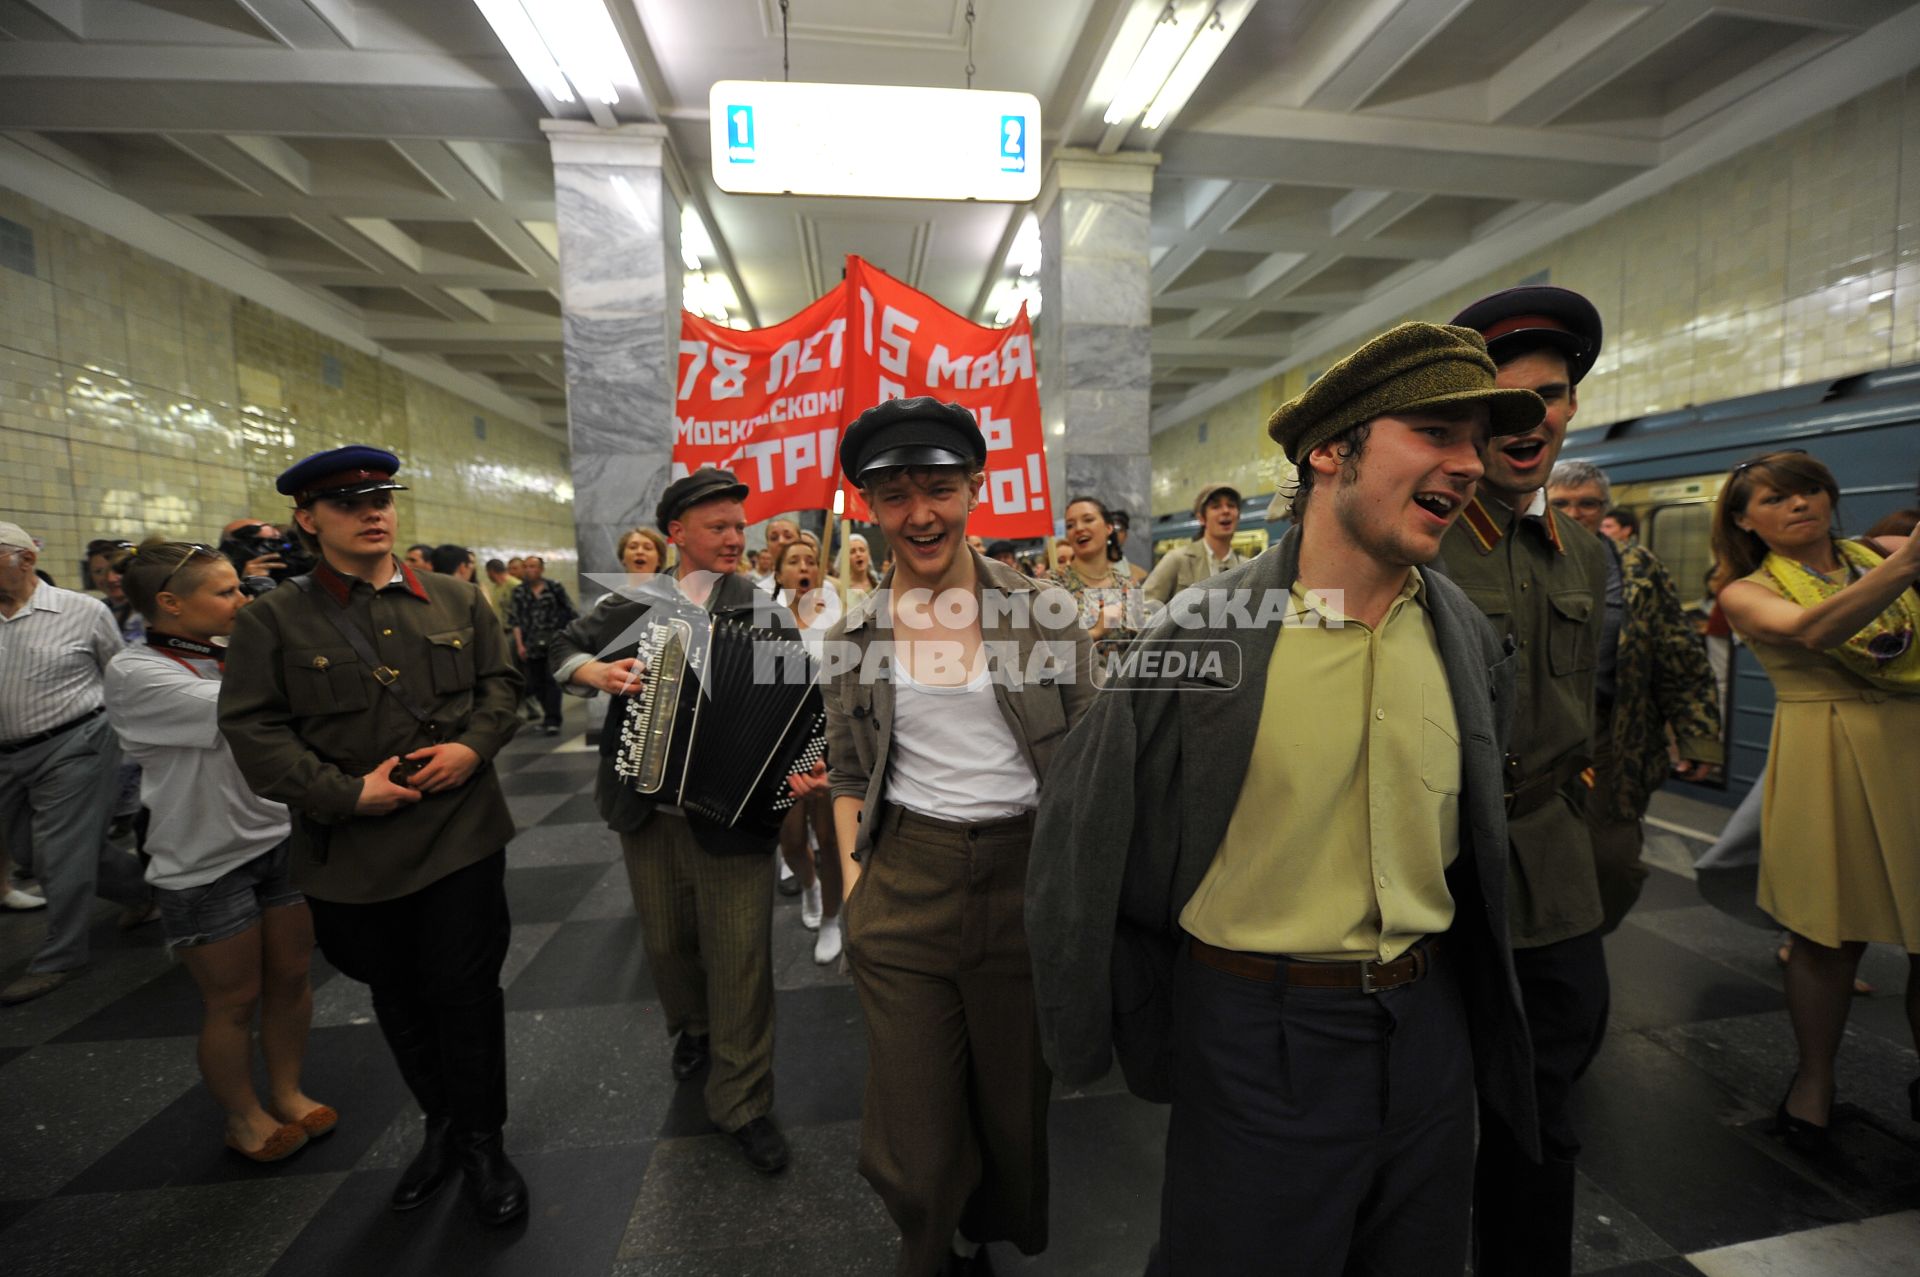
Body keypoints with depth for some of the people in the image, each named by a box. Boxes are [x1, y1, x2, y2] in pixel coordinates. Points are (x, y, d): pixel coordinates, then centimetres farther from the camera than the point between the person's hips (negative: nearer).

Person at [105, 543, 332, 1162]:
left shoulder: (235, 655, 2)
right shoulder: (134, 673, -17)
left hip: (283, 841, 5)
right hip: (207, 866, -5)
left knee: (290, 978, 16)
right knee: (233, 1001, 12)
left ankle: (287, 1093, 36)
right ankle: (243, 1117, 34)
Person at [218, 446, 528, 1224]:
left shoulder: (456, 600, 3)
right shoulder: (273, 620, -2)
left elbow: (499, 681, 7)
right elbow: (253, 729, -6)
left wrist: (473, 746, -11)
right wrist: (345, 792, -16)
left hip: (461, 832, 0)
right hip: (353, 852, 1)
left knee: (465, 988, 6)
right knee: (397, 998, 18)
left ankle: (481, 1141, 26)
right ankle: (441, 1124, 41)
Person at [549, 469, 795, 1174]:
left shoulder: (765, 613, -1)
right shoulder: (632, 606, 4)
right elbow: (561, 649, 13)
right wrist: (596, 671, -9)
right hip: (648, 808, 3)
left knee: (740, 955, 1)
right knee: (665, 938, 20)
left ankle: (742, 1102, 21)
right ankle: (691, 1026, 51)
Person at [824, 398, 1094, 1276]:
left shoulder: (1046, 610, -5)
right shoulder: (854, 633, 1)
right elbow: (847, 775, 9)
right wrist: (852, 885, 2)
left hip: (1028, 879, 0)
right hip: (904, 888, 1)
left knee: (1016, 1102, 18)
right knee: (915, 1130, 12)